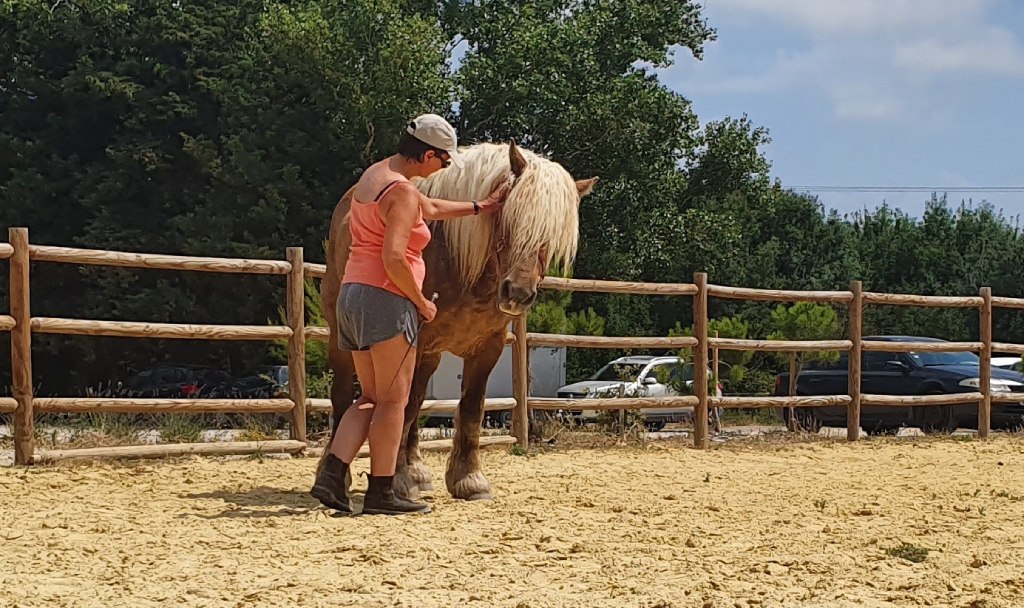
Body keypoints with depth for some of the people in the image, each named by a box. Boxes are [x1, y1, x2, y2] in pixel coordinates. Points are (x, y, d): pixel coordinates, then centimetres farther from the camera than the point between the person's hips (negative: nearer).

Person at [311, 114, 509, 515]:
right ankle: (381, 493, 3)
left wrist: (481, 207, 34)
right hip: (386, 300, -9)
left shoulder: (376, 174, 14)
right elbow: (394, 258, -26)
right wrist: (421, 301, -12)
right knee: (393, 400, 0)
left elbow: (430, 208, 29)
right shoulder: (402, 192, -16)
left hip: (353, 293, 9)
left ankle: (331, 477, 3)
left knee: (371, 399, 14)